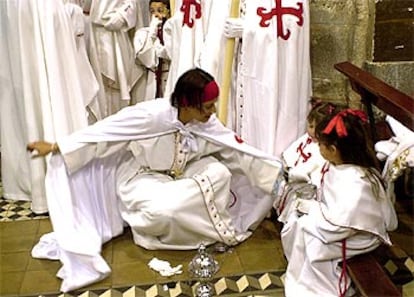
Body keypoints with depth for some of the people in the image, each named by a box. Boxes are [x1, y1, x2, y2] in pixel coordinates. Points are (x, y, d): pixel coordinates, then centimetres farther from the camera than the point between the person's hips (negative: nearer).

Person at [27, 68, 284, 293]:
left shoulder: (206, 123, -12)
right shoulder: (152, 115, -29)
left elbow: (238, 149, -5)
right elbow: (102, 132, -24)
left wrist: (275, 170, -9)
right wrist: (55, 147, -21)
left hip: (177, 177, 6)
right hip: (141, 179, -6)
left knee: (219, 173, -19)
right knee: (165, 210, -37)